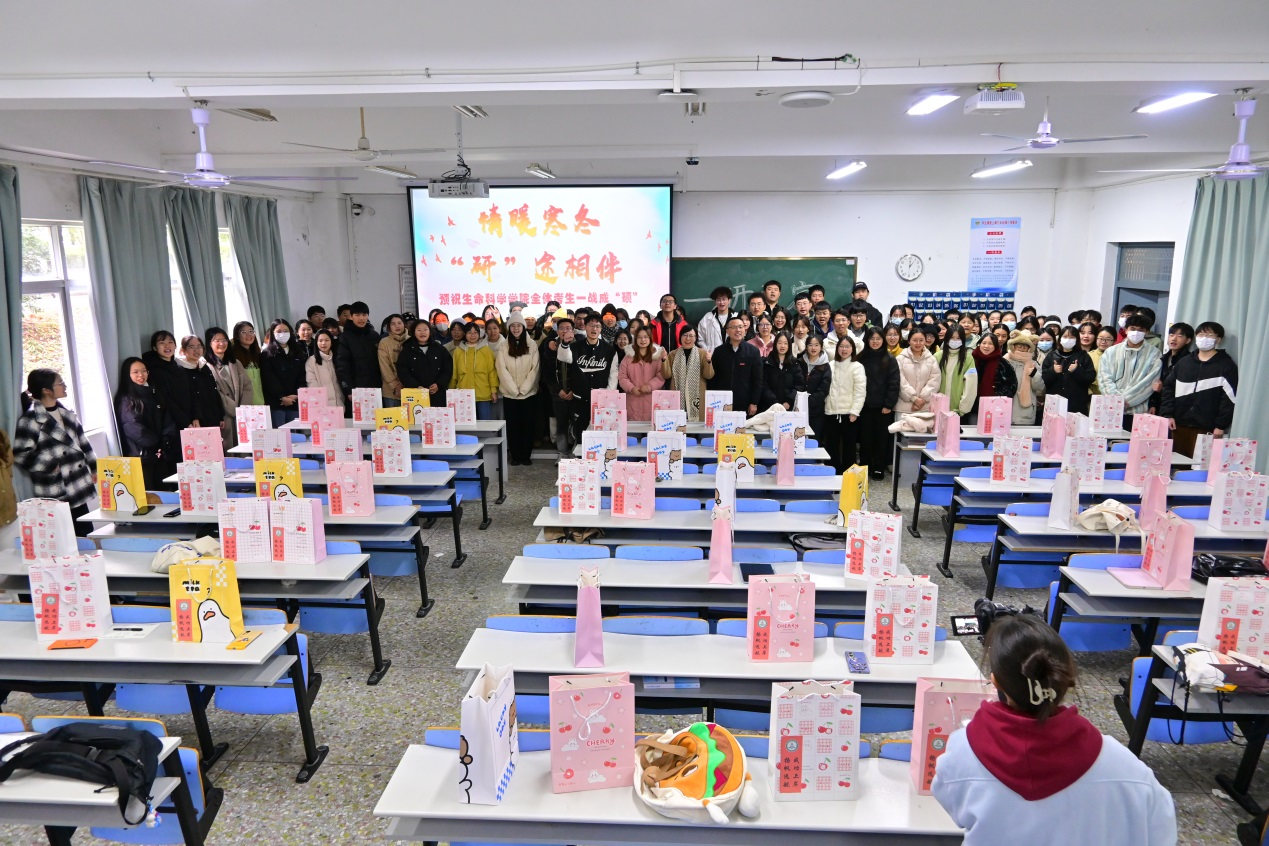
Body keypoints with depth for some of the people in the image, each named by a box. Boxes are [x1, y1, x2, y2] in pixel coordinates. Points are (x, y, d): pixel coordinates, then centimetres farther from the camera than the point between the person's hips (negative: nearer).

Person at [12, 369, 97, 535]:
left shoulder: (65, 412, 11)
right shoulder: (30, 419, -12)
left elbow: (82, 441, 18)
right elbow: (21, 454, -16)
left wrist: (94, 468, 19)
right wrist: (51, 467, -17)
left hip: (78, 487, 7)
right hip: (56, 494, -7)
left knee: (87, 535, 13)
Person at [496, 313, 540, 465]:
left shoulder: (532, 346, 2)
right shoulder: (503, 347, 2)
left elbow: (534, 369, -3)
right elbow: (502, 370, -4)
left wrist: (523, 389, -10)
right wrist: (514, 390, -11)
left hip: (529, 393, 0)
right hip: (510, 394, 0)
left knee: (527, 424, 3)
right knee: (513, 425, 3)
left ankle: (526, 455, 12)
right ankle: (515, 456, 11)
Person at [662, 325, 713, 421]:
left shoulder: (703, 353, 4)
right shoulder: (672, 354, 9)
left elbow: (708, 375, -2)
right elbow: (666, 375, 3)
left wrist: (708, 361, -19)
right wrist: (664, 360, -11)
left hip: (696, 397, -1)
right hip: (677, 397, 1)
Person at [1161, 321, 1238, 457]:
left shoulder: (1226, 366, 1)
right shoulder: (1184, 362, 15)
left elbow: (1230, 397, -5)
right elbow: (1169, 388, 13)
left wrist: (1221, 426, -10)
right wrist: (1168, 415, 2)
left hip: (1206, 430, -4)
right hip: (1179, 426, 5)